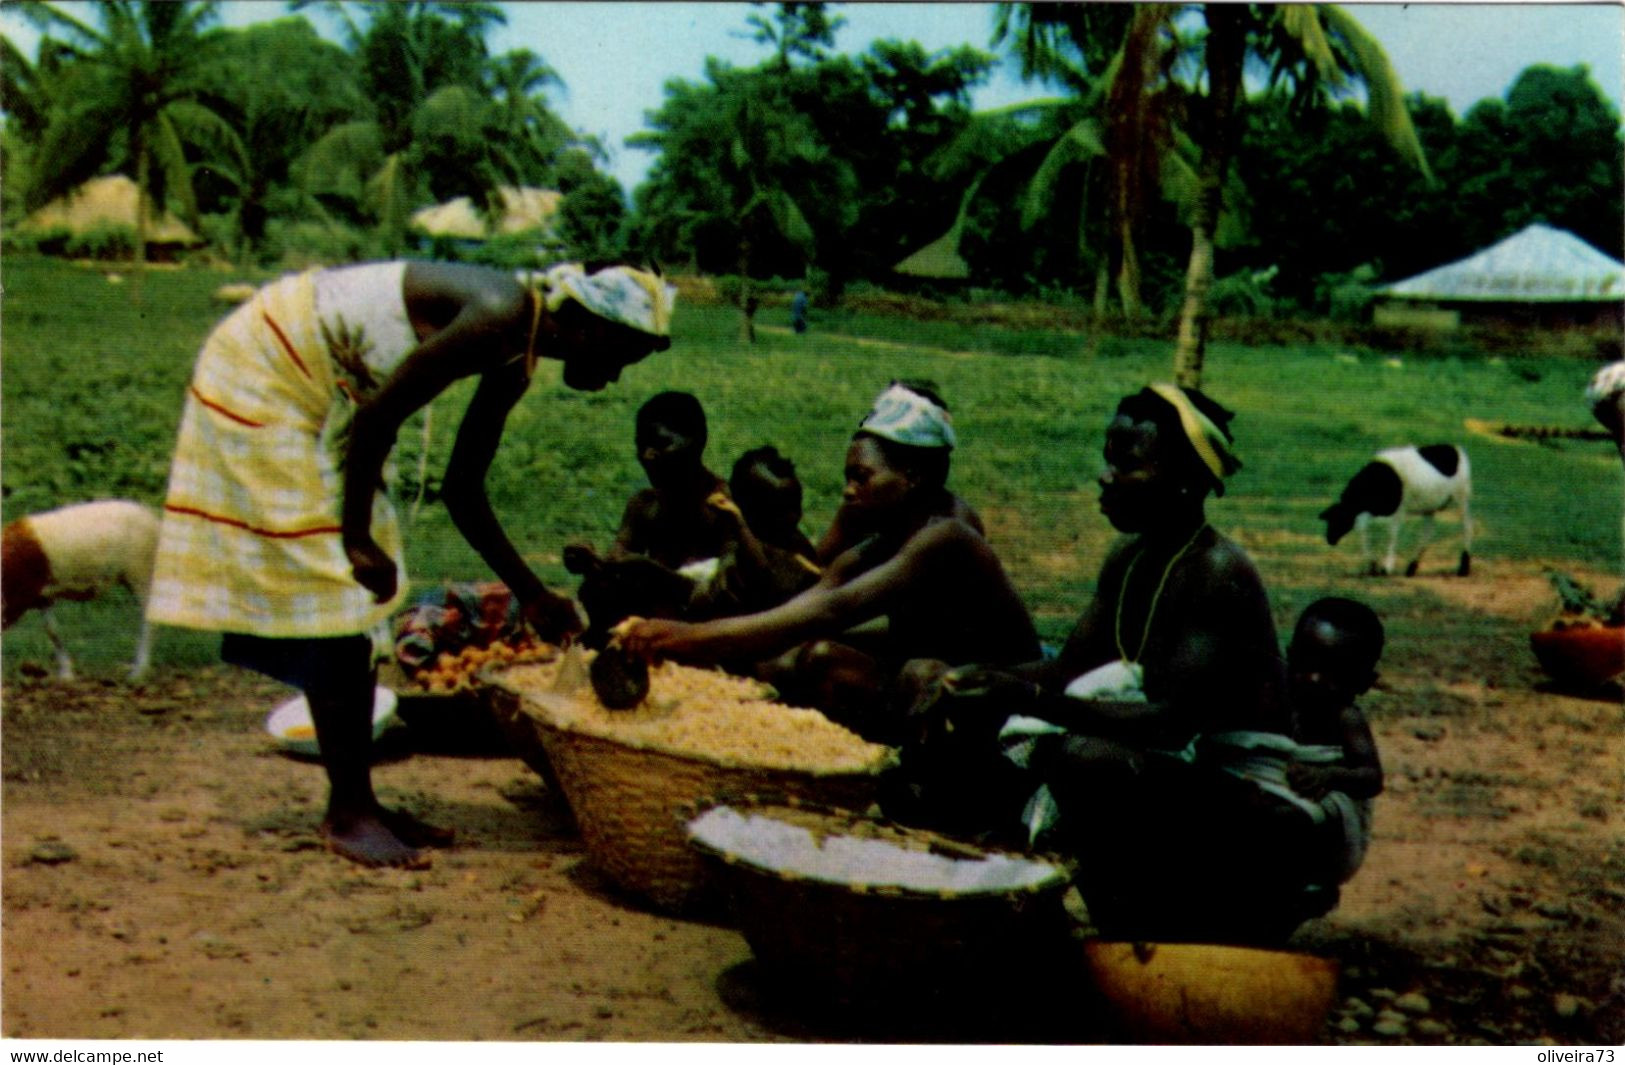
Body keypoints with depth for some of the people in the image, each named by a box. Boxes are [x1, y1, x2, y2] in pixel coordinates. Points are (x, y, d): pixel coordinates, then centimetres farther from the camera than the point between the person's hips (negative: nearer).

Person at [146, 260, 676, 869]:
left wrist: (532, 596, 12)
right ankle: (347, 814, -2)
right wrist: (358, 539, -18)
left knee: (351, 605, 9)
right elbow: (376, 420, -25)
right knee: (328, 591, -9)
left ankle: (358, 802, 16)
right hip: (267, 368, -10)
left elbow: (462, 489, 9)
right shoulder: (498, 319, -25)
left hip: (321, 390, 10)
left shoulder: (515, 358, 3)